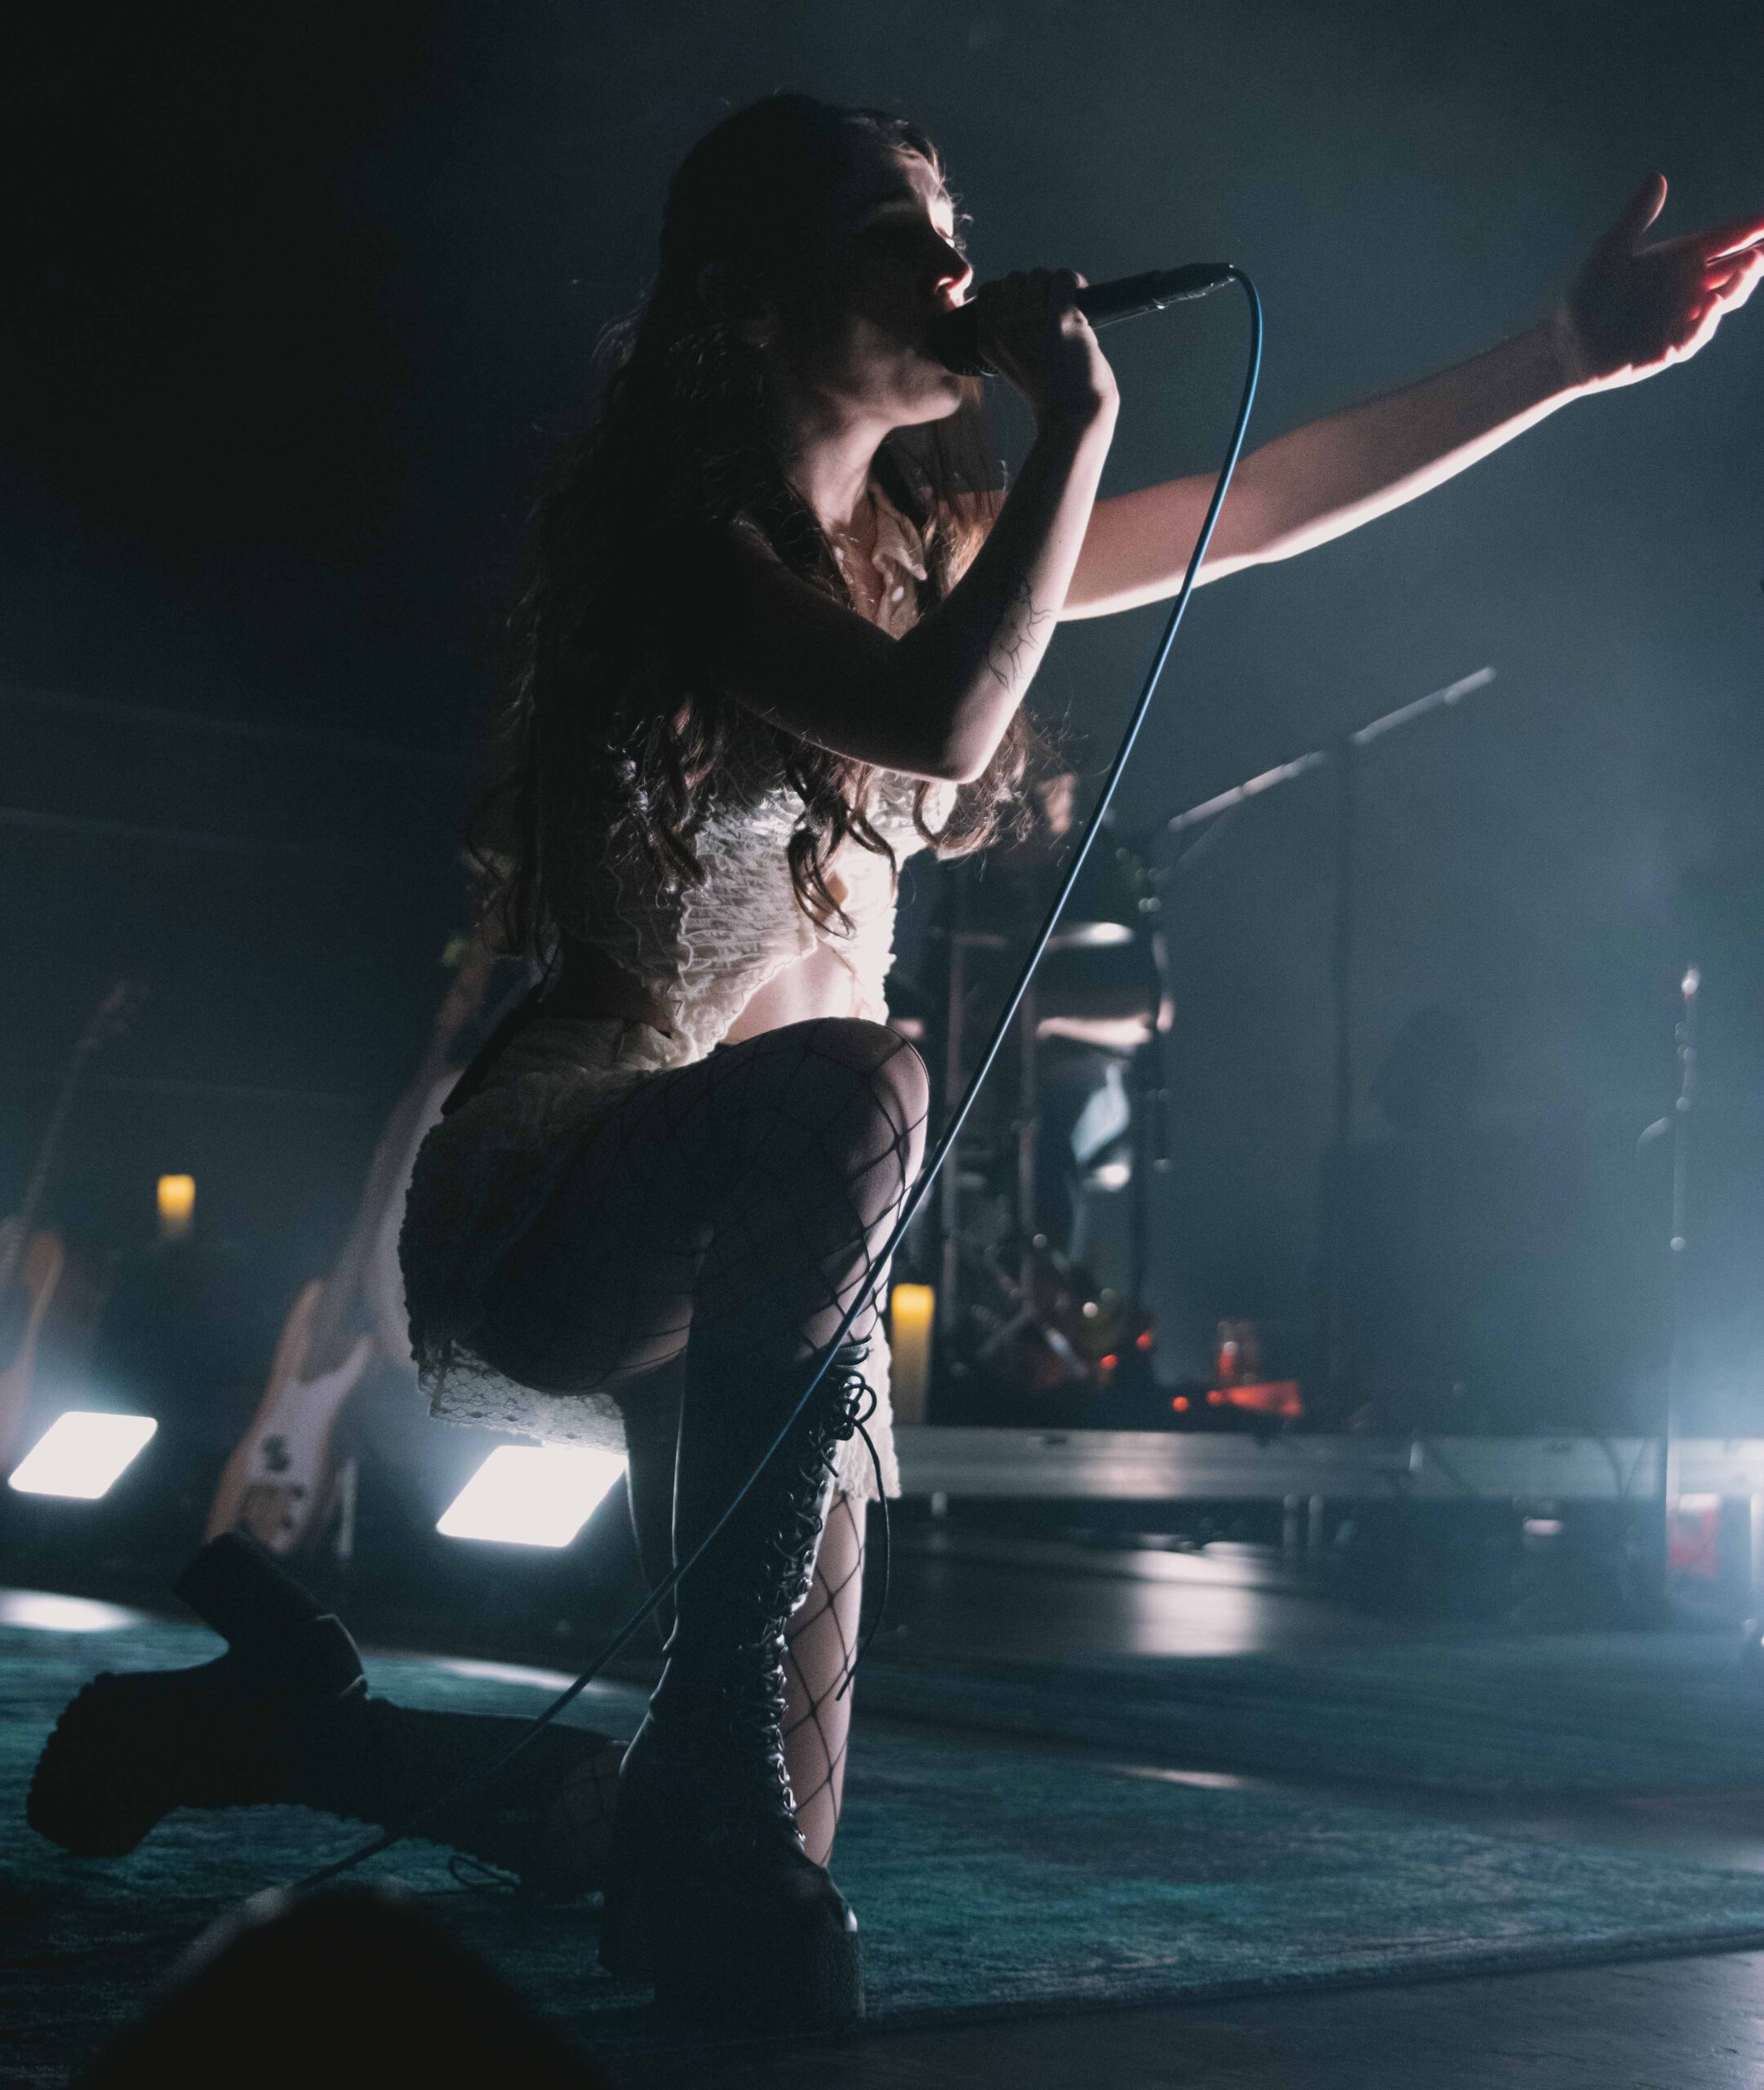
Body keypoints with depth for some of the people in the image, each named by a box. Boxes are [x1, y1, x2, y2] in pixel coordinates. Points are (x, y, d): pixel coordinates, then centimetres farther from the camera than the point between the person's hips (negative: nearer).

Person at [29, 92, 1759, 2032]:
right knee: (845, 1095, -41)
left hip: (755, 1233, 7)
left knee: (770, 1831, -2)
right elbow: (938, 718, -28)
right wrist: (1078, 419, -17)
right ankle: (707, 1752, -29)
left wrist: (1570, 353, 11)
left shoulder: (930, 541, 11)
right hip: (552, 1197, -7)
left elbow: (1274, 504, 14)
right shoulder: (684, 530, -12)